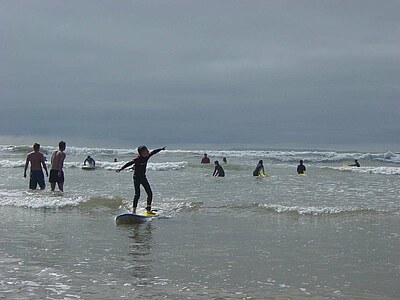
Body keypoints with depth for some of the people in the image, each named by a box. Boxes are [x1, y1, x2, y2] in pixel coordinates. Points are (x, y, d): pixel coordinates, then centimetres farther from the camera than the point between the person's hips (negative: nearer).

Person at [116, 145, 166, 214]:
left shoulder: (146, 157, 0)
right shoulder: (137, 159, -19)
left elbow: (153, 152, 14)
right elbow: (129, 164, -26)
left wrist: (161, 149, 27)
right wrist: (121, 169, -36)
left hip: (143, 177, 7)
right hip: (137, 178, -7)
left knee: (150, 193, 4)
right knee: (137, 194, -14)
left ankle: (148, 208, 21)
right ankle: (134, 210, -13)